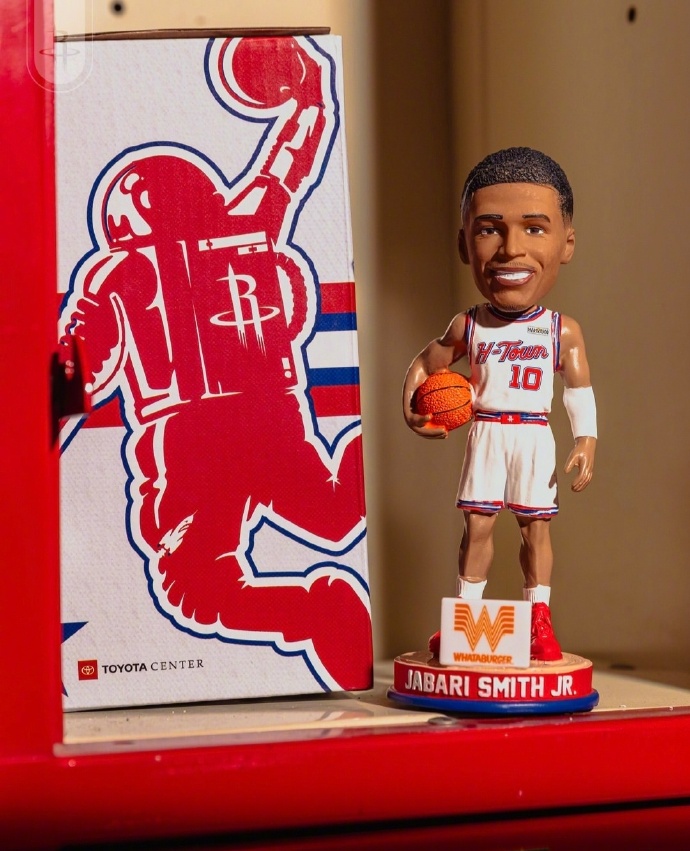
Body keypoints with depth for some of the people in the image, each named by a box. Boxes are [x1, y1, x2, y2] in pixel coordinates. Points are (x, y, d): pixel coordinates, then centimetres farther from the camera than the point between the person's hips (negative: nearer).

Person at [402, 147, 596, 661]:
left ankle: (539, 619, 15)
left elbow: (580, 392, -1)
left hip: (535, 439, 0)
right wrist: (414, 410, -5)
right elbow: (423, 367, 9)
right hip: (487, 435, 1)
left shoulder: (563, 332, -4)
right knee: (477, 523, 3)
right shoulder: (468, 328, -3)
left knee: (536, 524, 6)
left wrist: (586, 444, -9)